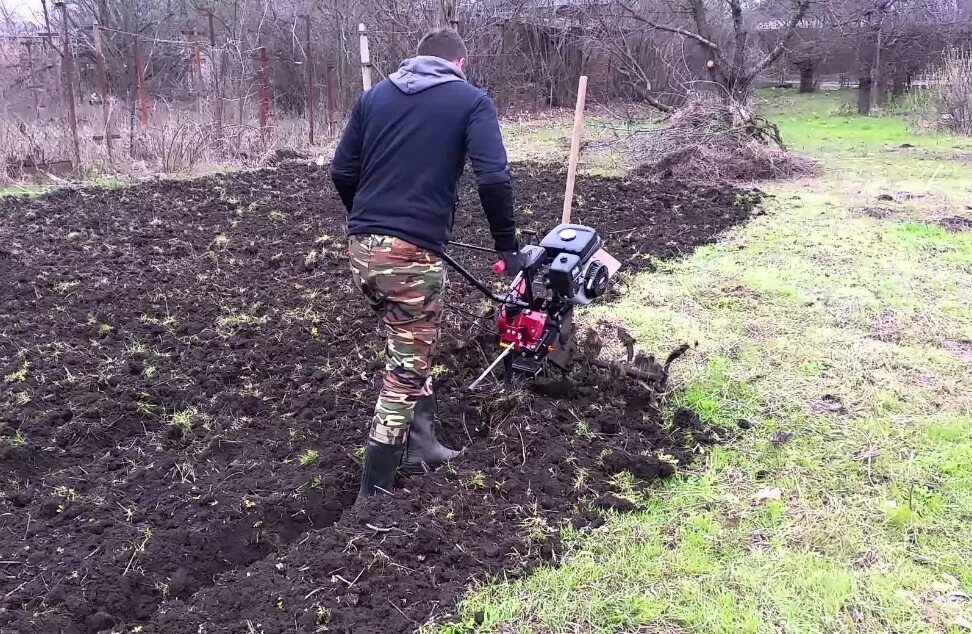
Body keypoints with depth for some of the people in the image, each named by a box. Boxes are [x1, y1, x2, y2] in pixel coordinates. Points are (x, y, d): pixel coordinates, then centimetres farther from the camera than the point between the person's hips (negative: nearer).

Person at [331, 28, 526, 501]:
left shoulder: (375, 95, 15)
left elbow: (342, 170, 13)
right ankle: (373, 491, 12)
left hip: (361, 248, 6)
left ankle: (421, 448, 32)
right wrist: (507, 246, -3)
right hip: (412, 253, -6)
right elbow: (494, 178, -11)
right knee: (407, 369, 6)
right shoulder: (471, 100, 2)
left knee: (412, 351, 24)